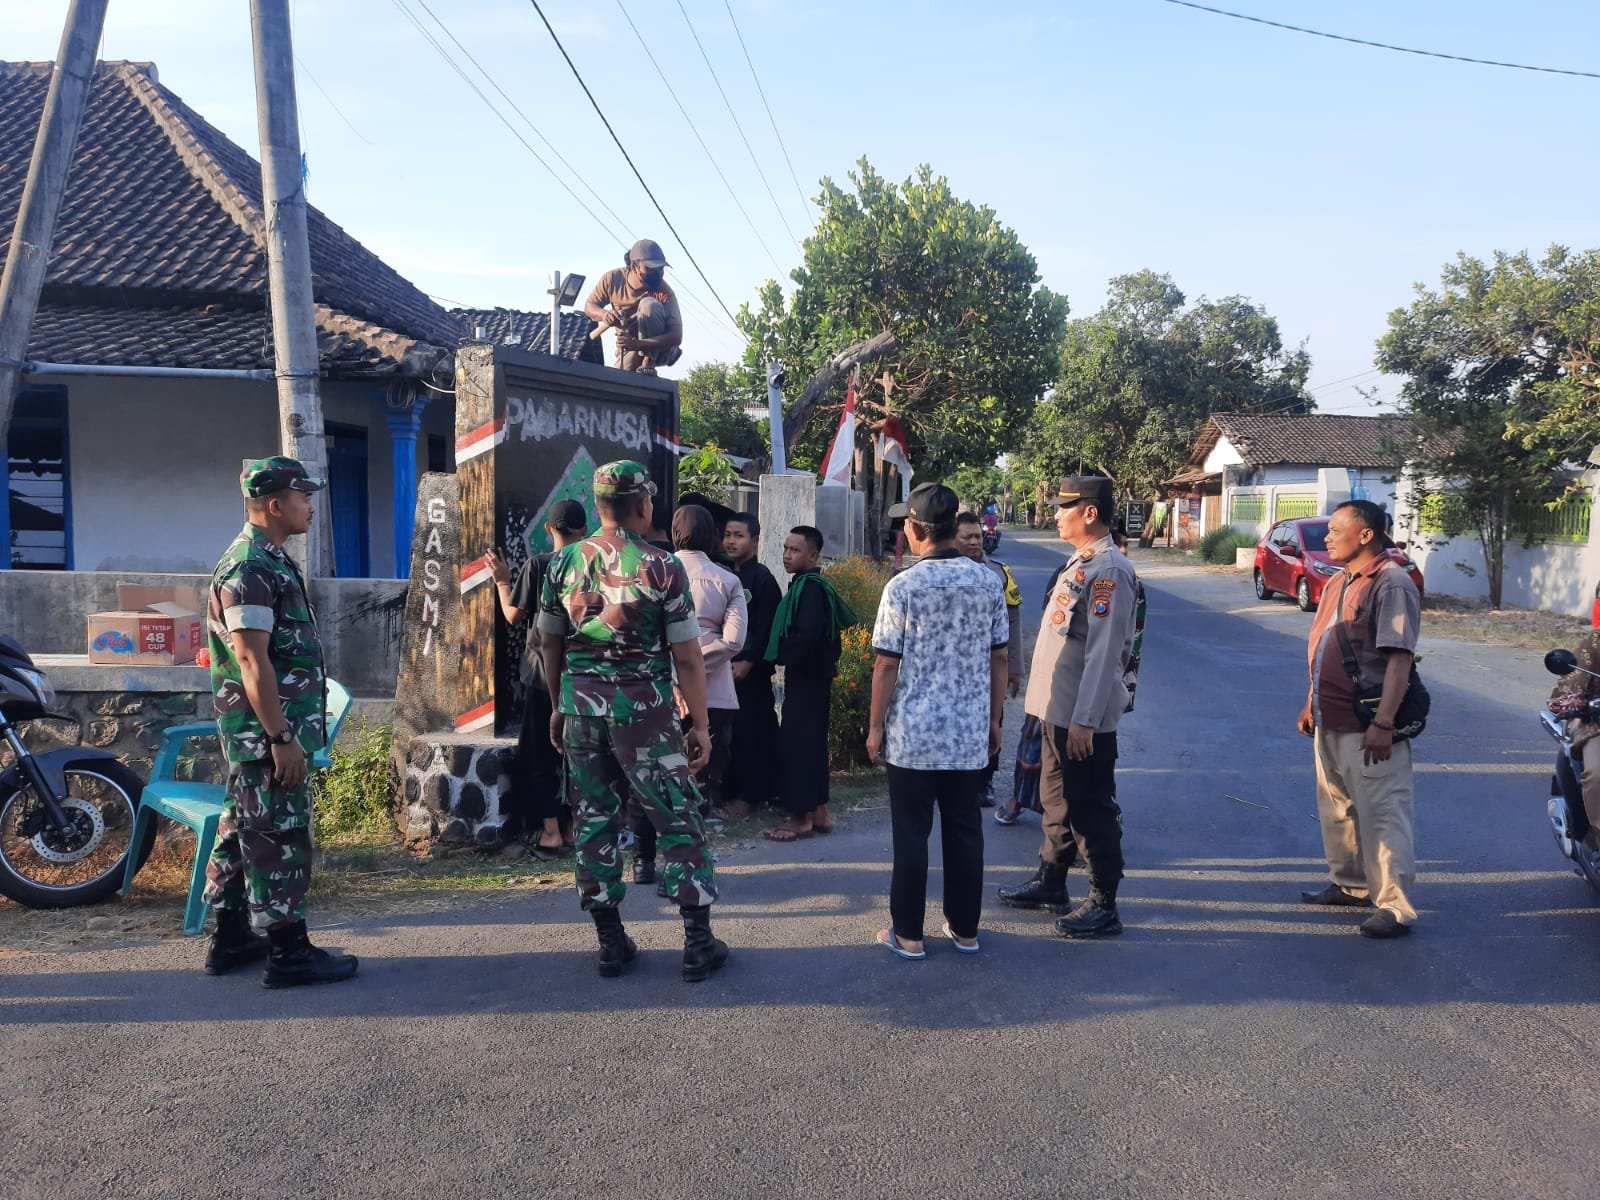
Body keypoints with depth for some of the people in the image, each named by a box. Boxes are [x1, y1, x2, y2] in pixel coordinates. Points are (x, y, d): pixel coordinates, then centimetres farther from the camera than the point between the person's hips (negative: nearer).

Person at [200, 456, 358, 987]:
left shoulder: (270, 561, 14)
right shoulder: (250, 570, -18)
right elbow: (252, 660, -23)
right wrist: (282, 738, -23)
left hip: (265, 730, 10)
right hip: (266, 731, -10)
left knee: (243, 831, 15)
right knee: (279, 837, -4)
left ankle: (232, 940, 25)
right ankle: (288, 952, 4)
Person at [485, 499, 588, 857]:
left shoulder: (537, 566, -10)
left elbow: (514, 616, -6)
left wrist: (502, 581, 8)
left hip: (545, 673, -2)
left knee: (540, 754, 8)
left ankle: (551, 831, 6)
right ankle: (573, 828, 18)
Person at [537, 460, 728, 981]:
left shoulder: (563, 562, 3)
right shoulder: (661, 567, -9)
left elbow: (551, 645, 12)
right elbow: (687, 657, -8)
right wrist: (699, 725, -2)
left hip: (581, 705, 4)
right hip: (643, 708, -4)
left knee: (594, 821, 11)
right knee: (678, 821, 5)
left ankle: (610, 942, 18)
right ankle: (698, 942, 8)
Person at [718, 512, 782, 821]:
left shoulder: (762, 578, -7)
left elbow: (767, 628, -12)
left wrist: (748, 662, -16)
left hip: (751, 669, -6)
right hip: (726, 666, 7)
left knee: (752, 731, -3)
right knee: (729, 730, 8)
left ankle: (751, 796, 4)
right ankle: (731, 792, 17)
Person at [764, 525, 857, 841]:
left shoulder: (810, 588, -17)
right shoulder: (808, 585, 13)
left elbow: (806, 635, -27)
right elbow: (832, 628, 20)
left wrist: (784, 657, -13)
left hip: (806, 678, -10)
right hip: (812, 676, 10)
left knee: (795, 744, -6)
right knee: (812, 743, 14)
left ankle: (801, 817, 0)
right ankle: (818, 812, 21)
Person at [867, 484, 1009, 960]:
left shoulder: (903, 586, -12)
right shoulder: (989, 581, 1)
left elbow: (887, 665, -10)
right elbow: (1000, 657, 5)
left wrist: (875, 726, 0)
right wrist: (994, 719, 15)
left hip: (913, 733, -4)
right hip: (970, 732, 4)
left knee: (911, 834, 6)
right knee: (965, 831, 12)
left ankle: (908, 934, 14)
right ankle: (964, 929, 22)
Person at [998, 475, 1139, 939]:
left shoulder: (1109, 570, -18)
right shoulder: (1079, 562, 13)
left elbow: (1104, 652, -22)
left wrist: (1084, 720, -24)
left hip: (1084, 717, -10)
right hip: (1058, 710, 10)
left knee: (1091, 808, -1)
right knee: (1057, 799, 19)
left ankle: (1103, 906, 10)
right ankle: (1051, 882, 33)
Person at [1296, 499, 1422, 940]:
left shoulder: (1391, 583, -15)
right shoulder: (1340, 582, 14)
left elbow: (1399, 659, -20)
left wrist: (1383, 723, -25)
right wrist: (1311, 703, 21)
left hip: (1366, 726, -10)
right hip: (1330, 721, 10)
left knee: (1381, 816, -5)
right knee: (1336, 808, 19)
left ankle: (1394, 907, 2)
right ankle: (1349, 885, 34)